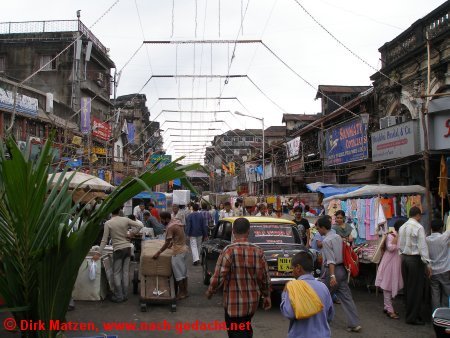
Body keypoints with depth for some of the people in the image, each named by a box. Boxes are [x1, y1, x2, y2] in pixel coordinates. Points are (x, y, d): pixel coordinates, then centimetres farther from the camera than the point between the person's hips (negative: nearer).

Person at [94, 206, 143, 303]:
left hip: (118, 249, -3)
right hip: (128, 247, 3)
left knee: (117, 273, 7)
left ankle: (118, 296, 9)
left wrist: (99, 253, -4)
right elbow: (140, 225, -4)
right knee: (125, 272, 10)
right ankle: (124, 295, 16)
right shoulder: (125, 220, -2)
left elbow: (104, 240, -8)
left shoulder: (108, 223, -8)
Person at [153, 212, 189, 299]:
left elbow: (167, 243, -19)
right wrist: (172, 244, 28)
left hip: (178, 251, -9)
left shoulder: (170, 227, -20)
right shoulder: (177, 222, 7)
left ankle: (181, 293, 9)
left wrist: (158, 253, -13)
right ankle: (185, 291, 23)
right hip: (184, 248, 9)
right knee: (184, 271, 15)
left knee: (178, 273, 1)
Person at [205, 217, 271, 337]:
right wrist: (267, 296, 16)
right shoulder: (258, 251, -5)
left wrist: (210, 292, 0)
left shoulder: (229, 251, -17)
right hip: (252, 301, 5)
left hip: (234, 302, -5)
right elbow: (265, 278, 2)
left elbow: (218, 277, -18)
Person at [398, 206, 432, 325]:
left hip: (404, 258, 7)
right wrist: (427, 263, -12)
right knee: (416, 288, 1)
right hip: (415, 259, -7)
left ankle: (409, 313, 23)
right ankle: (412, 317, 5)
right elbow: (422, 246, -15)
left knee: (407, 287, 14)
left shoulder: (402, 227, 8)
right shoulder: (418, 227, -14)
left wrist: (403, 255, 18)